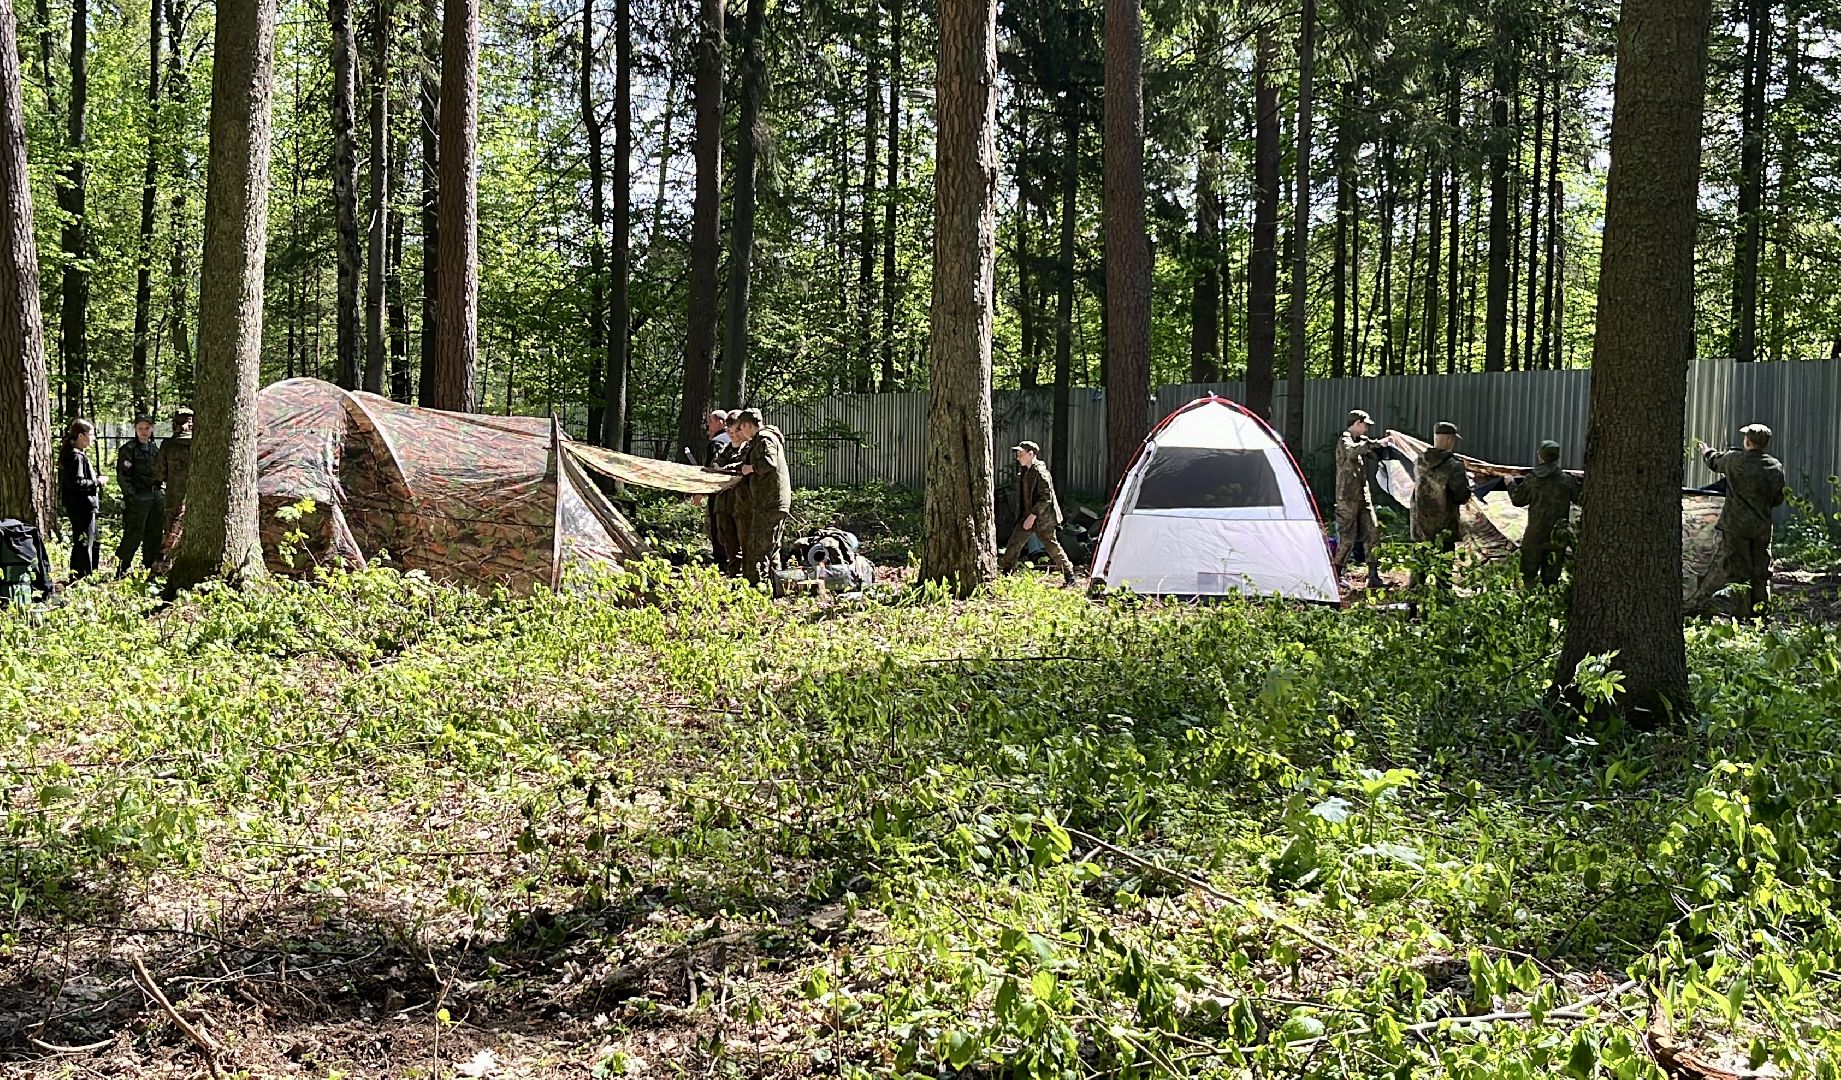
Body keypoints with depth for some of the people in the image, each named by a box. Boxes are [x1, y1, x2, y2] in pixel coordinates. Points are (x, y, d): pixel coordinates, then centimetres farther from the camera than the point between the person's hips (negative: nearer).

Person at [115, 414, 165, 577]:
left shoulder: (155, 448, 15)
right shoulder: (128, 449, -6)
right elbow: (122, 476, -10)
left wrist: (161, 492, 15)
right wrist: (131, 496, -17)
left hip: (156, 496, 7)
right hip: (138, 497, -7)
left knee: (154, 535, 11)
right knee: (133, 535, -8)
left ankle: (149, 568, 22)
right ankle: (122, 572, -2)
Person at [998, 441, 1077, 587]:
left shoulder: (1040, 472, -17)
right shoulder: (1023, 471, 12)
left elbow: (1046, 497, -21)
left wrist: (1032, 516, -21)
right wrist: (1024, 515, 17)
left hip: (1042, 518, -9)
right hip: (1027, 516, 9)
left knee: (1052, 547, -1)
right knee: (1013, 544, 3)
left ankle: (1069, 577, 11)